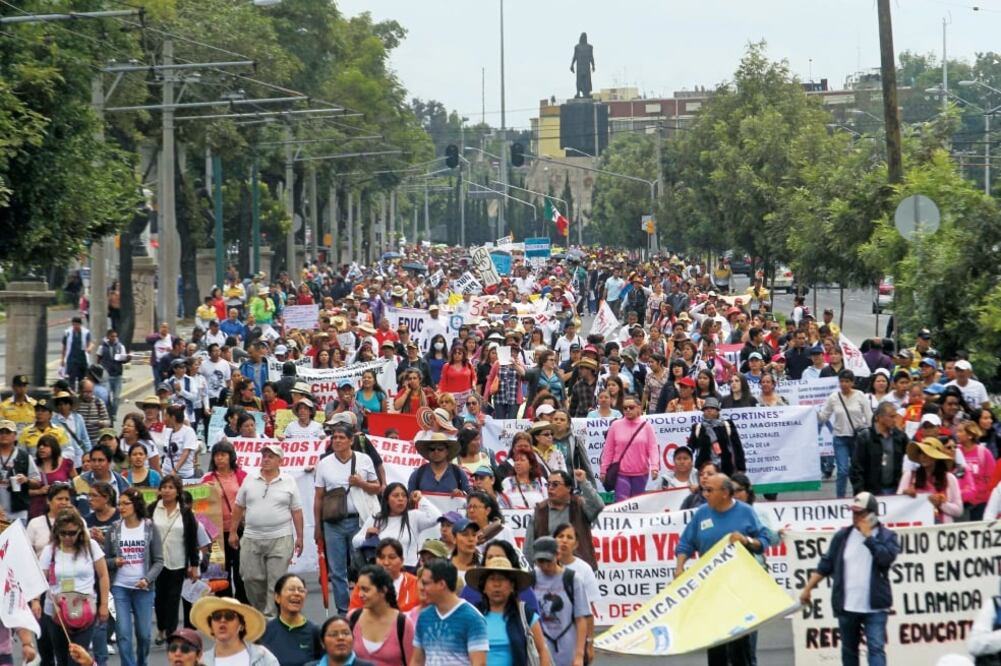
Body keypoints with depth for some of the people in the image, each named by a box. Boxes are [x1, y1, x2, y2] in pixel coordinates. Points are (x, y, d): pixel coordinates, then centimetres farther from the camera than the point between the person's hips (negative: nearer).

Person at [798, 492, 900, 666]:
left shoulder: (887, 536, 0)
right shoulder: (842, 536, 8)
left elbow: (886, 557, -19)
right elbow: (826, 564, 11)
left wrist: (868, 536, -14)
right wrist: (808, 588, 7)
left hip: (874, 606, -3)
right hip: (847, 606, 3)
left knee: (876, 647, -13)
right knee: (849, 650, 13)